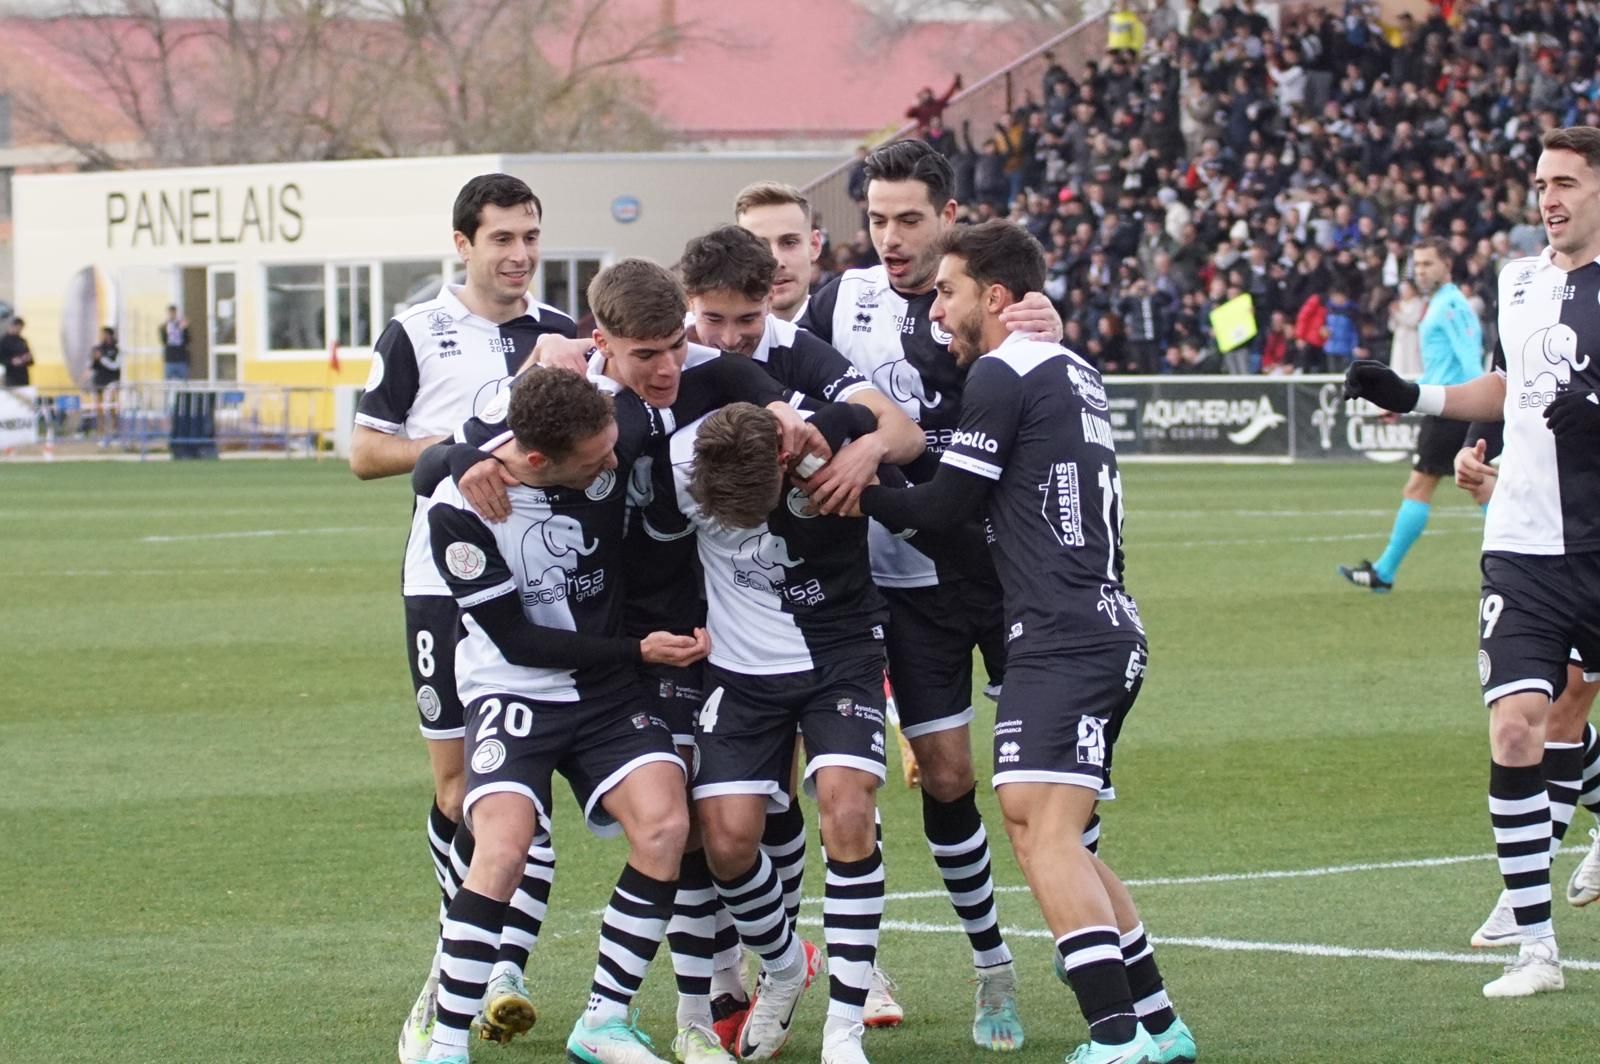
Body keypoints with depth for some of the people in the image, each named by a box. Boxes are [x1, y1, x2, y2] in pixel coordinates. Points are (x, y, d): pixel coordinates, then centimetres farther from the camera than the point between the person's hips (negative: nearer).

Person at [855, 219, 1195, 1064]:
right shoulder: (1074, 373, 20)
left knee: (1043, 830, -16)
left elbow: (941, 505, -3)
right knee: (1059, 842, 14)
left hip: (1063, 640, -10)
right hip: (1107, 633, 10)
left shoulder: (1003, 375, -7)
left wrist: (859, 490, 11)